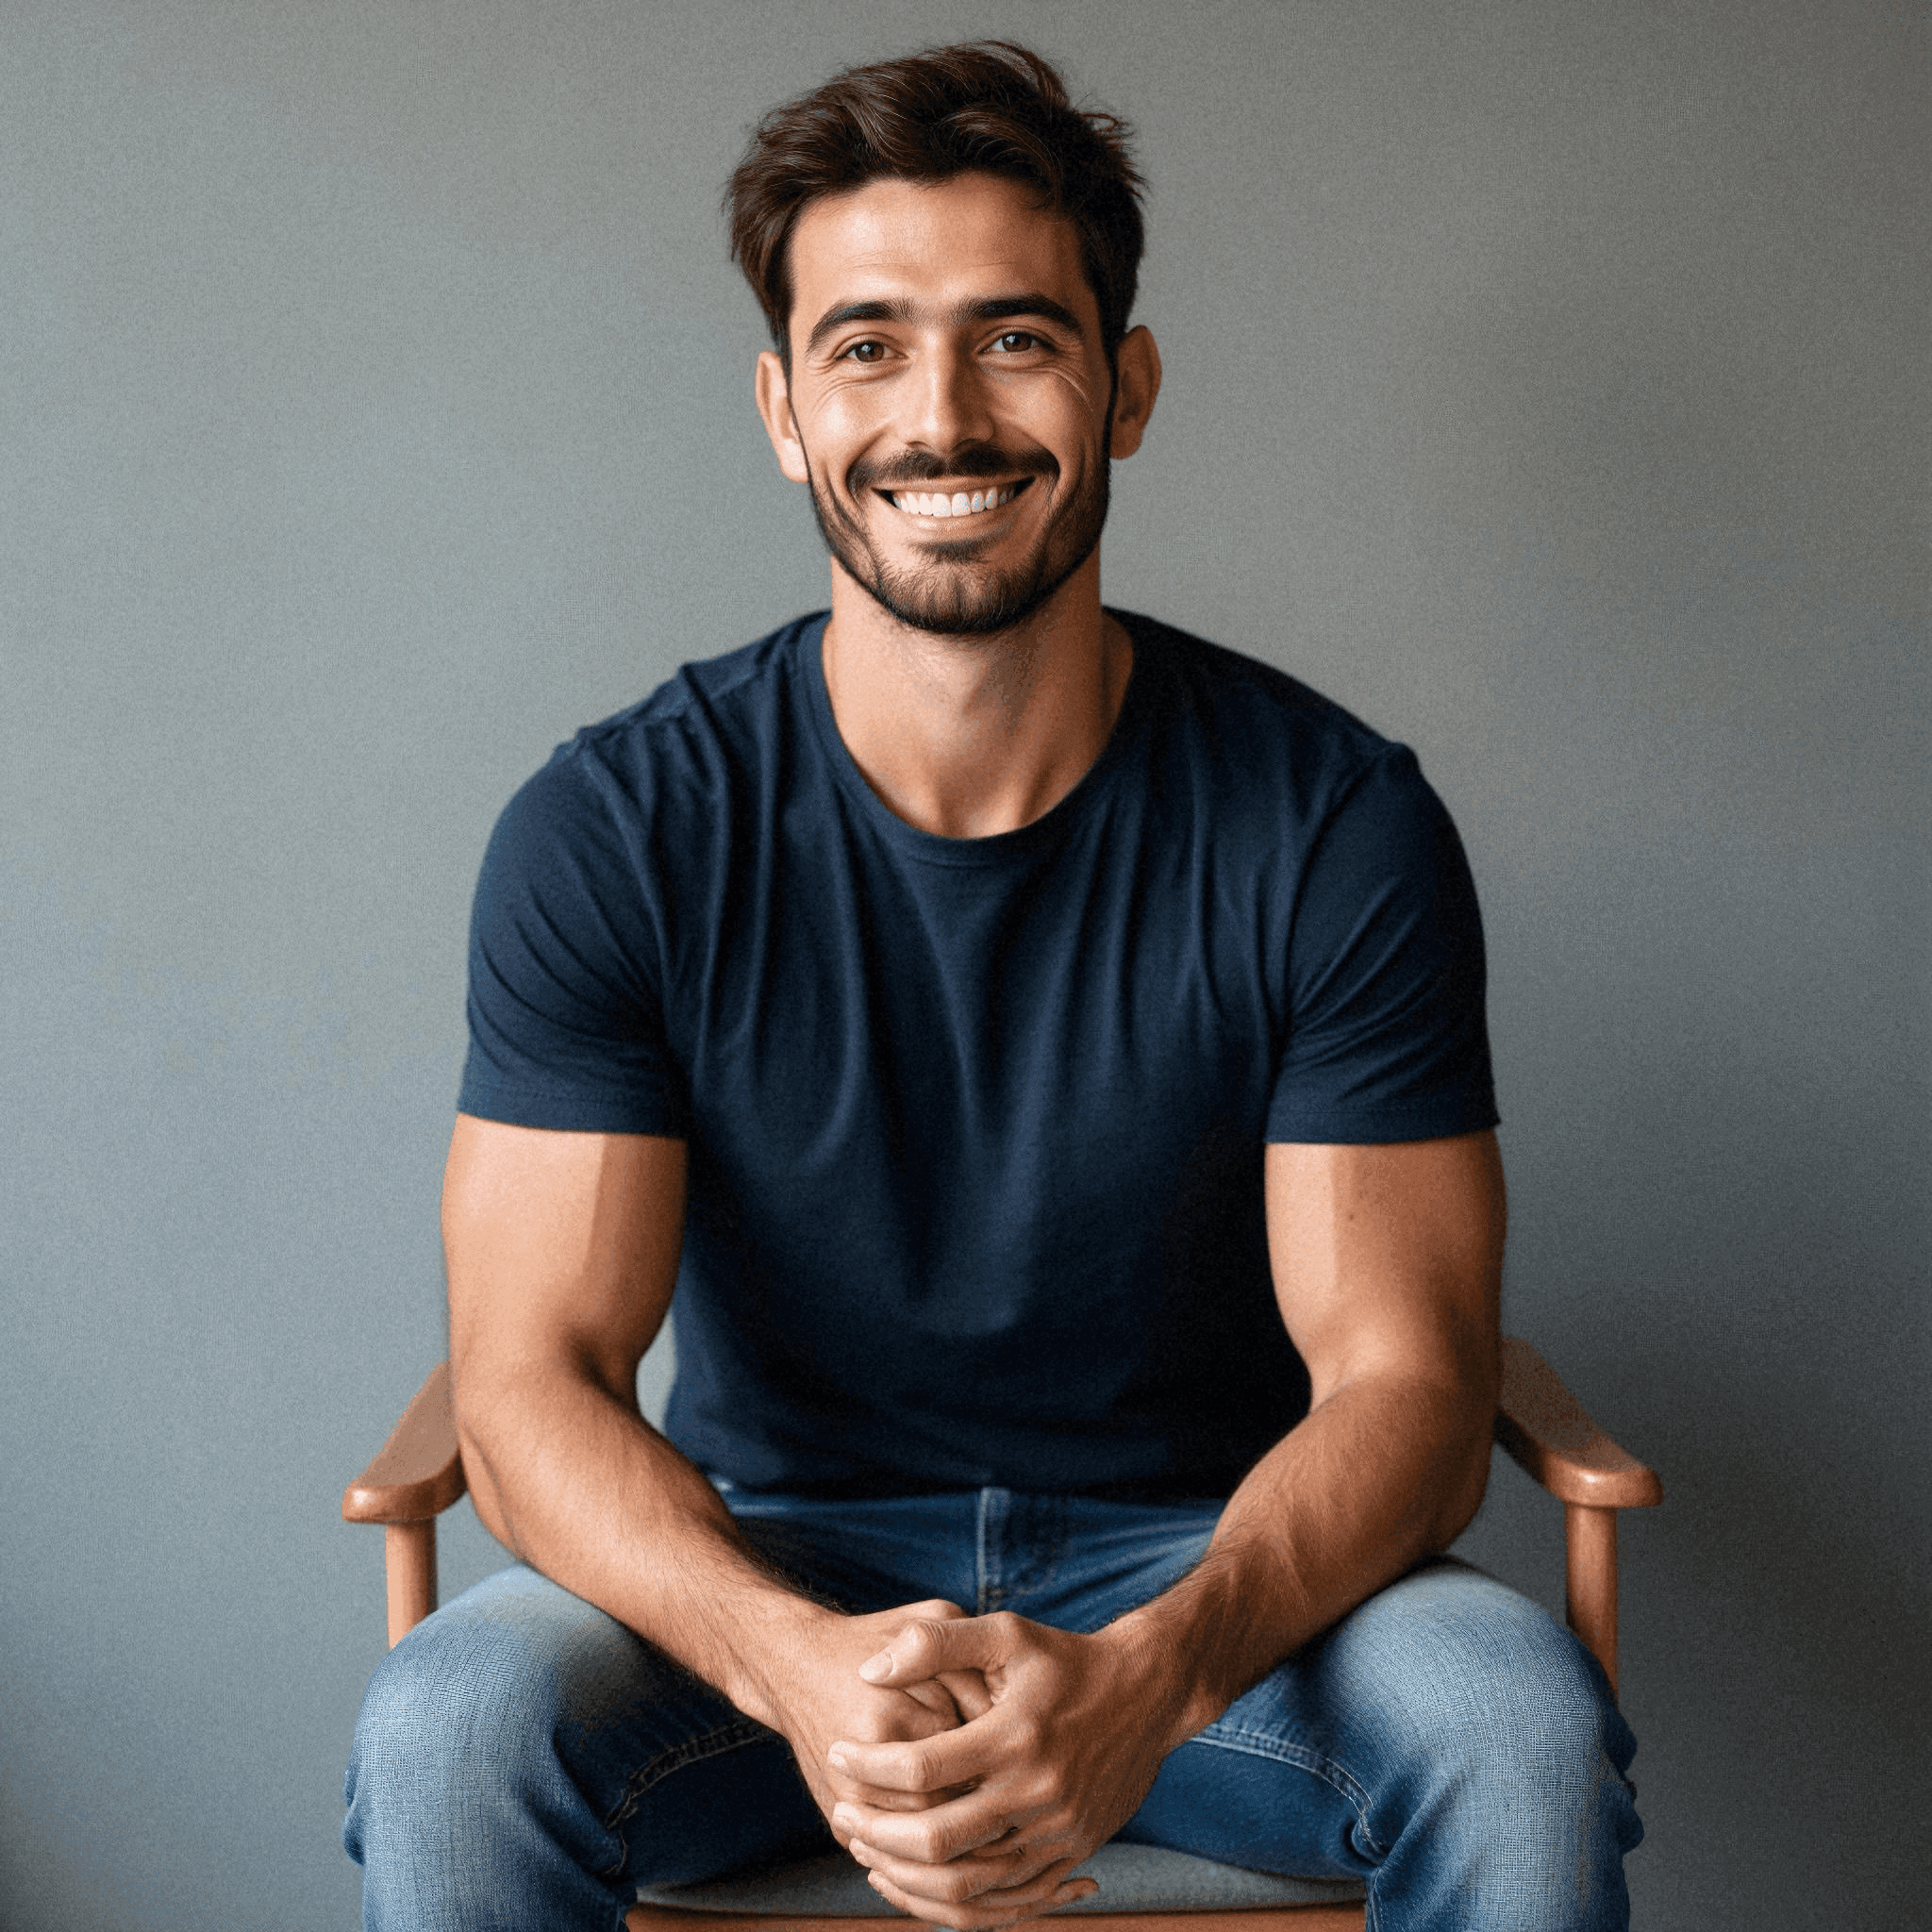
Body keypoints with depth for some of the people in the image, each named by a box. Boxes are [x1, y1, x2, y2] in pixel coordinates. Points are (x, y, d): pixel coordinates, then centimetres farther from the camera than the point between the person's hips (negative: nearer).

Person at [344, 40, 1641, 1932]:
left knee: (1517, 1721, -28)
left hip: (1205, 1566, 1)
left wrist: (1143, 1677, -32)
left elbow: (1403, 1375, -12)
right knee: (447, 1725, -28)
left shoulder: (1337, 828, -10)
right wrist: (796, 1665, -33)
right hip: (771, 1564, 0)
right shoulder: (611, 834, -10)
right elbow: (531, 1382, -13)